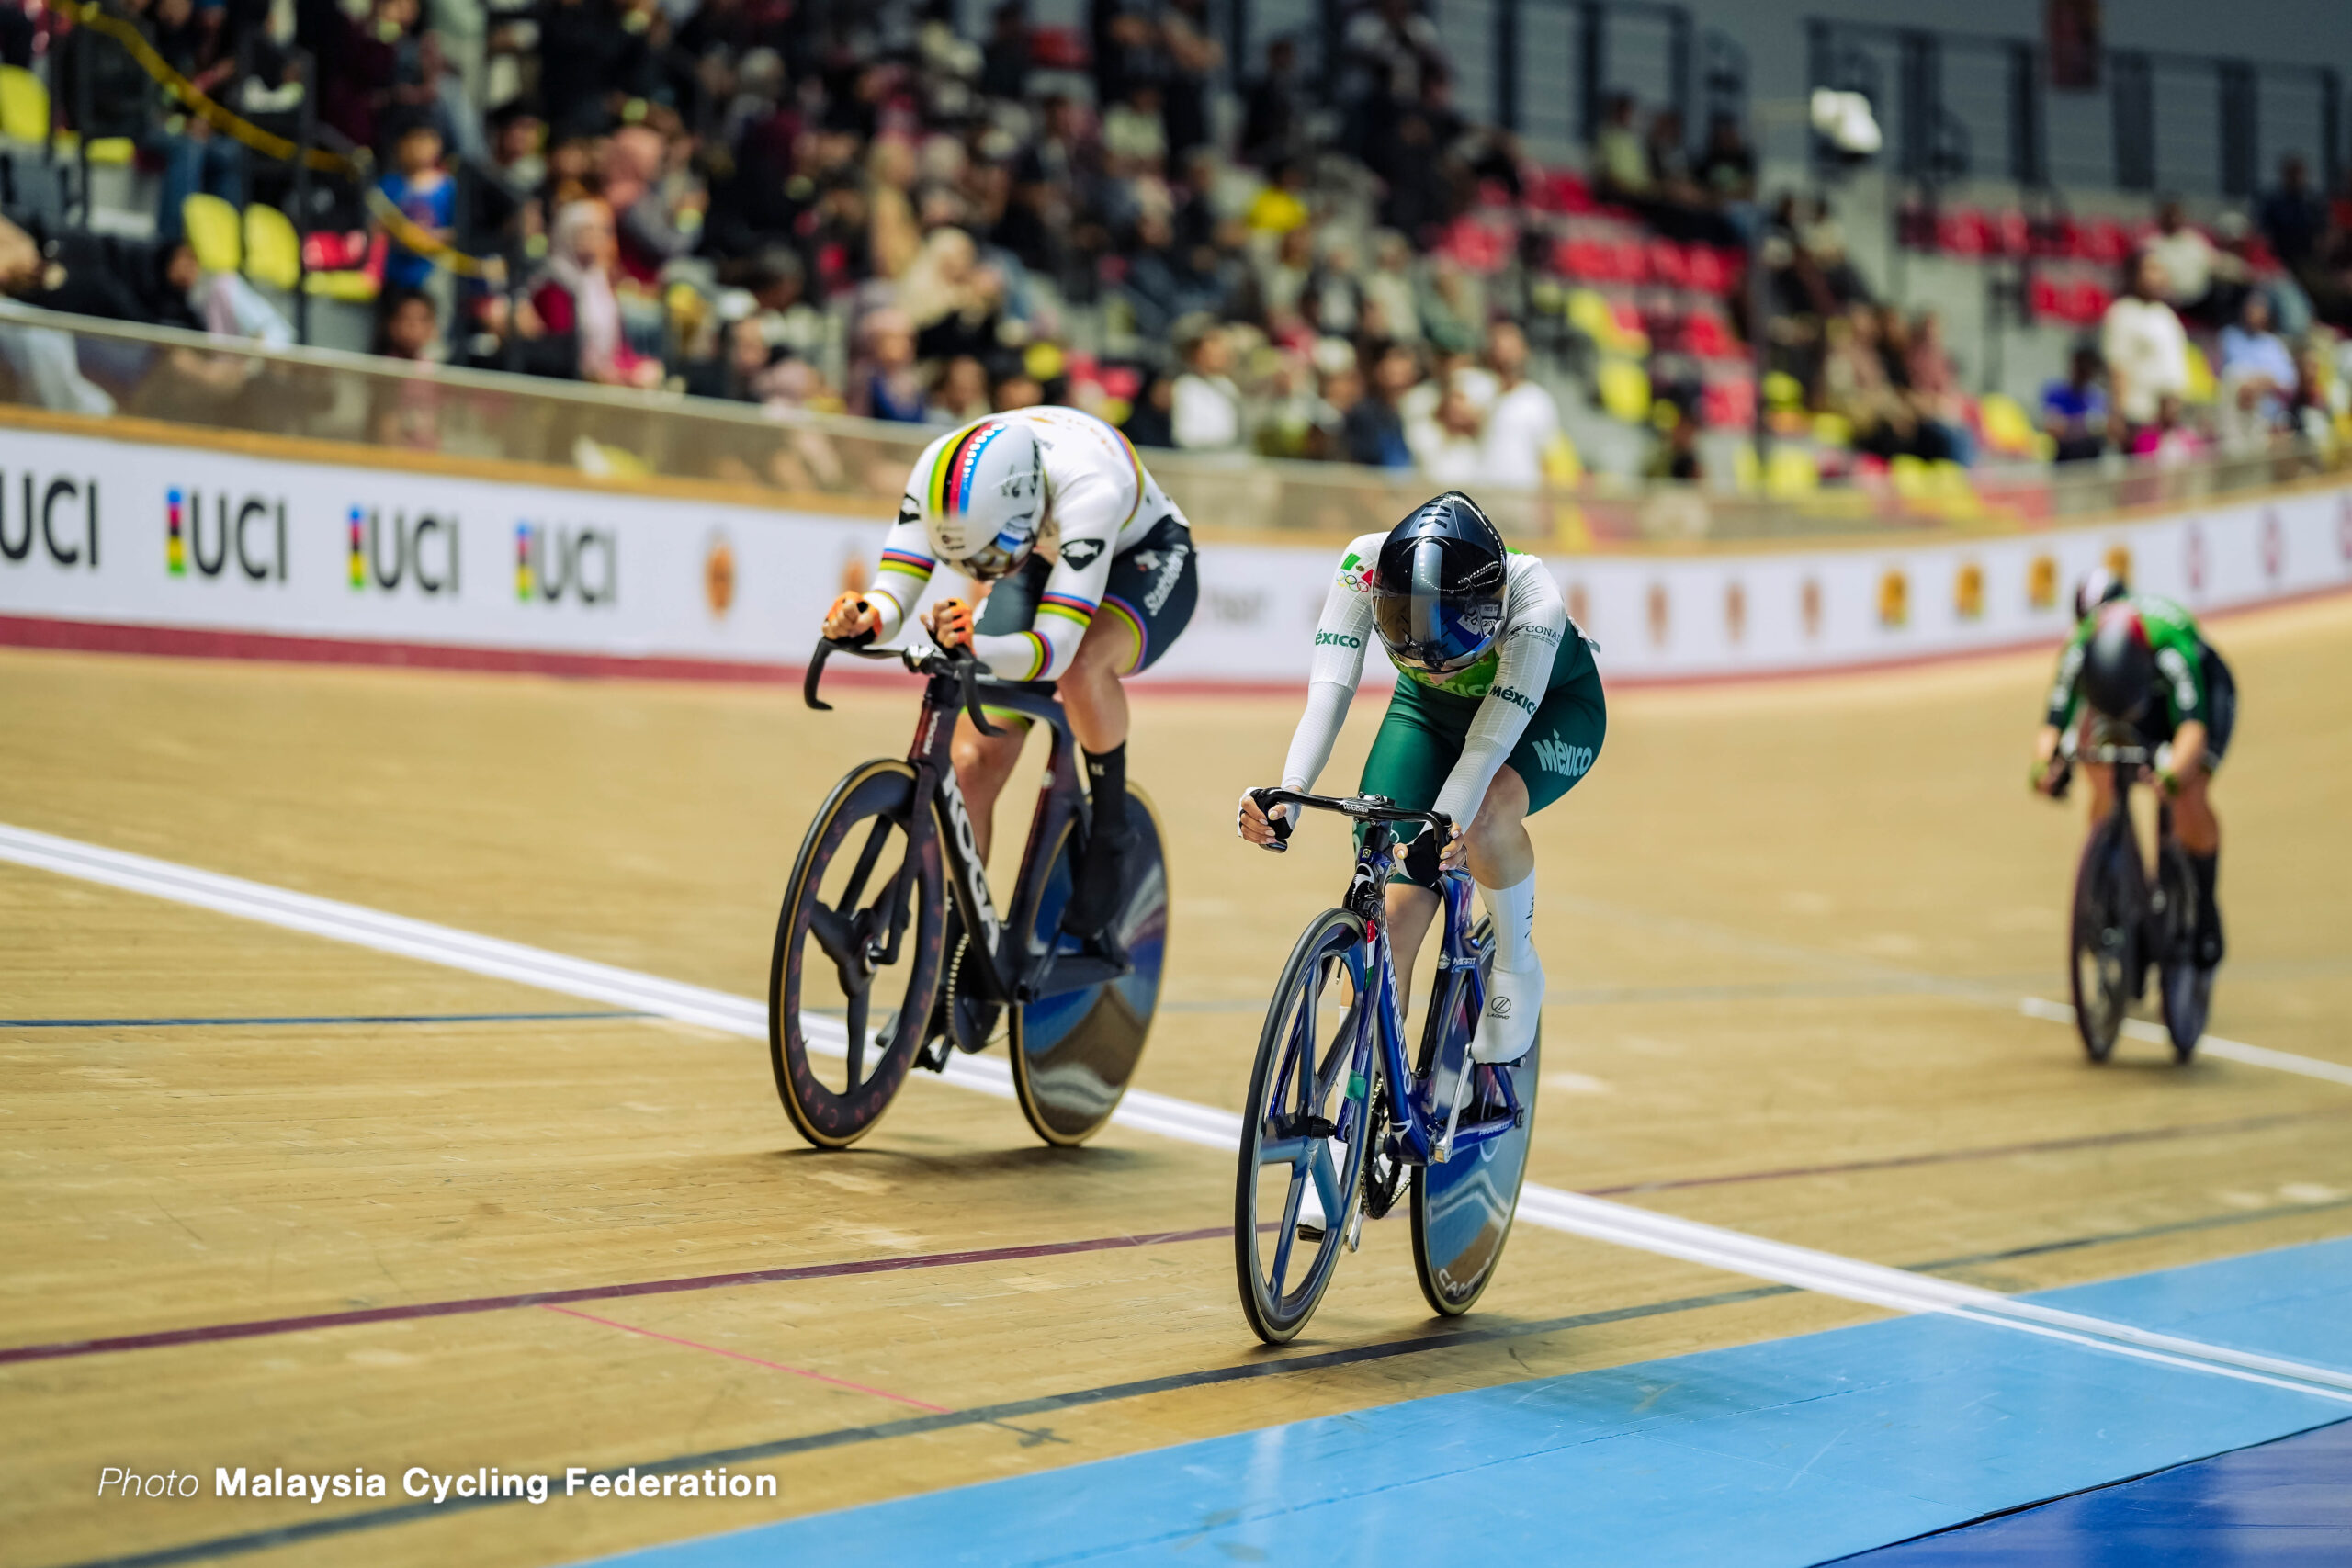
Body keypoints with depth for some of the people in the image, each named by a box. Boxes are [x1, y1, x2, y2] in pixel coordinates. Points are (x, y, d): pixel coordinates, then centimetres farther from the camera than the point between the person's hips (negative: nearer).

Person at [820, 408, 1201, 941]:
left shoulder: (1088, 490, -43)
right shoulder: (938, 476, -30)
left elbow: (1054, 649, -47)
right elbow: (895, 591, -29)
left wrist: (973, 645, -65)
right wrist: (866, 620, -52)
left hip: (1144, 562, -5)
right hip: (1042, 562, 5)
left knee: (1080, 663, -39)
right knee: (972, 761, -13)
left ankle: (1110, 834, -14)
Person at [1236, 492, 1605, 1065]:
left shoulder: (1532, 600, -39)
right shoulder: (1366, 565, -32)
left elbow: (1489, 741, -45)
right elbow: (1328, 692, -39)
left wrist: (1445, 827, -62)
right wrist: (1289, 792, -55)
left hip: (1551, 706, -3)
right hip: (1431, 708, 3)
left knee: (1485, 812, -36)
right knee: (1388, 915, -13)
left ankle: (1518, 964, -8)